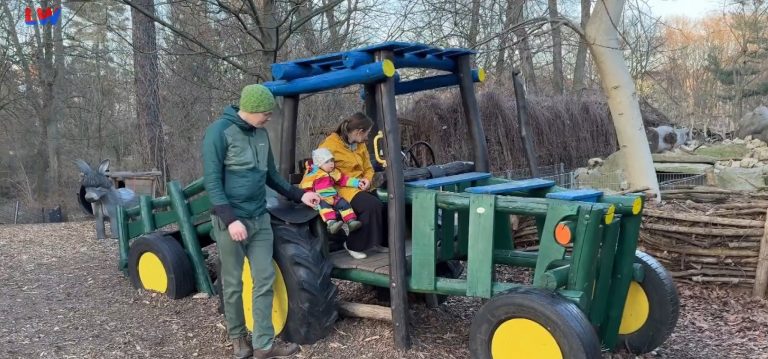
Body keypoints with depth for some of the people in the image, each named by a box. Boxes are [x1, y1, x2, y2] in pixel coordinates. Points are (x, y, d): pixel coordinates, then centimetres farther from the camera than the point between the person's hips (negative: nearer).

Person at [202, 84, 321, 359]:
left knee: (265, 280, 4)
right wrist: (230, 220, -23)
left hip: (260, 219, 6)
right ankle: (238, 337, 27)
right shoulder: (219, 132, -12)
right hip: (231, 221, -6)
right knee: (233, 284, 7)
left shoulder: (261, 134, 9)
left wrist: (299, 195, 8)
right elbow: (212, 182, -15)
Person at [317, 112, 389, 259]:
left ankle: (373, 241, -1)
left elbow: (368, 168, 19)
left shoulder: (360, 145, 13)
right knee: (372, 205, -28)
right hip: (341, 189, -7)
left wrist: (367, 180, -5)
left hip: (360, 188, 7)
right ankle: (353, 245, -12)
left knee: (383, 203, -18)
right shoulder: (330, 144, -10)